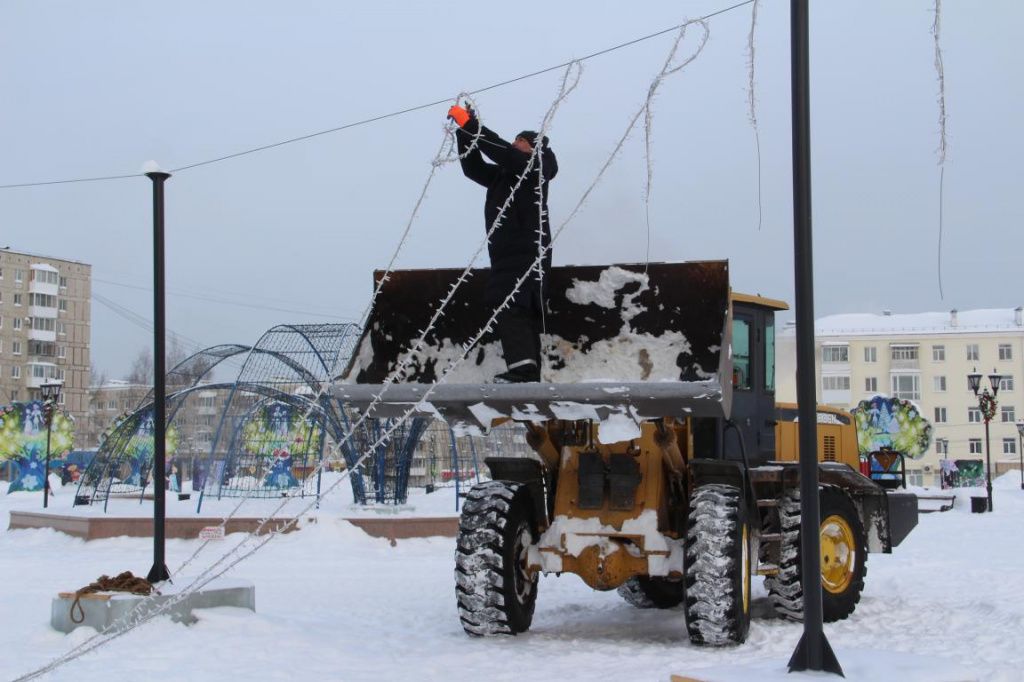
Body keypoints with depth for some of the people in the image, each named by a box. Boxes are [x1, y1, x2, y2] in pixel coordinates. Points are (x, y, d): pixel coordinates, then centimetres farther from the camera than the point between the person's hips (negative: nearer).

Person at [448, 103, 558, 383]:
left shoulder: (534, 167, 0)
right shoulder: (504, 175, 25)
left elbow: (502, 152, -15)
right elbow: (473, 167, 20)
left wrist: (471, 125, -16)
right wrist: (465, 131, 9)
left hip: (525, 253, -9)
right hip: (508, 255, 9)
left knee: (509, 307, -21)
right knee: (524, 314, 6)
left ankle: (522, 368, -30)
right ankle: (530, 376, 7)